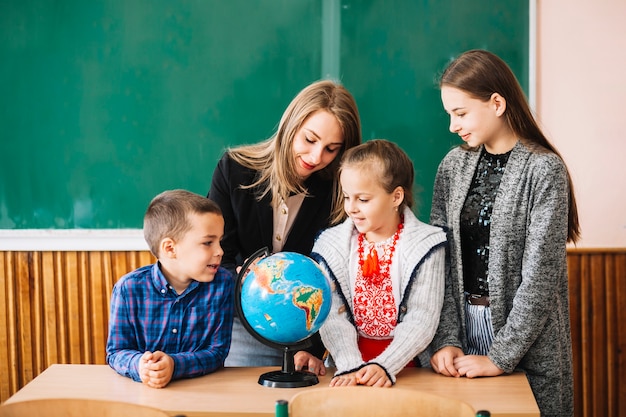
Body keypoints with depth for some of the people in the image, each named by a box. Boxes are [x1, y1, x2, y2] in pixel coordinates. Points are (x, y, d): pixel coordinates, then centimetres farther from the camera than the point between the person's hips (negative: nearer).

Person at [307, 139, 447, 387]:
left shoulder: (425, 246, -1)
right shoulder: (331, 246, 4)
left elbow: (422, 319, -7)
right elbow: (332, 317, -4)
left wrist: (385, 366, -19)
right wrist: (351, 366, -19)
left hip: (406, 365, -1)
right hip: (349, 361, 2)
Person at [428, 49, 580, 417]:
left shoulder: (543, 170, -12)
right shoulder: (453, 166, 4)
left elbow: (540, 276, -15)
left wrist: (500, 358, -17)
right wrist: (446, 340, -9)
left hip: (528, 349, -4)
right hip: (462, 323, 5)